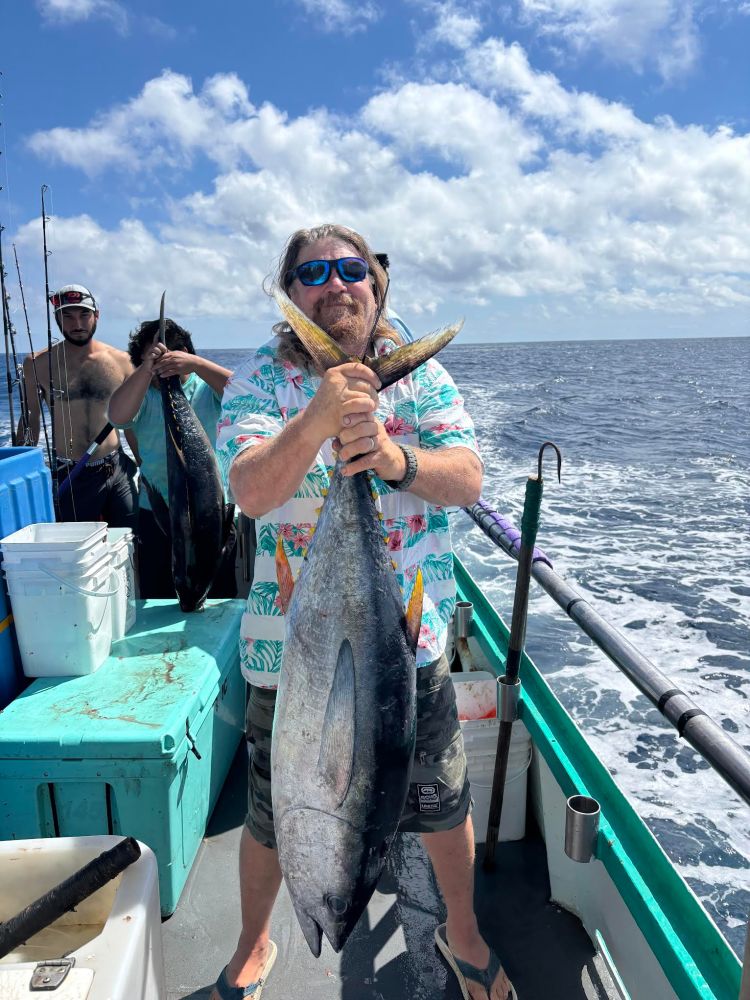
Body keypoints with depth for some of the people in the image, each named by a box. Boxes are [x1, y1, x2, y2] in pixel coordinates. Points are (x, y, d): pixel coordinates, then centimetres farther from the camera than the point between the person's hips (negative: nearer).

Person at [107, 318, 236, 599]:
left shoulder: (209, 388, 1)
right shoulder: (142, 396, 6)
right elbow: (117, 416, -14)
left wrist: (195, 364, -29)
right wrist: (146, 370, -25)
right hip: (155, 513, 2)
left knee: (219, 595, 10)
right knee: (156, 596, 12)